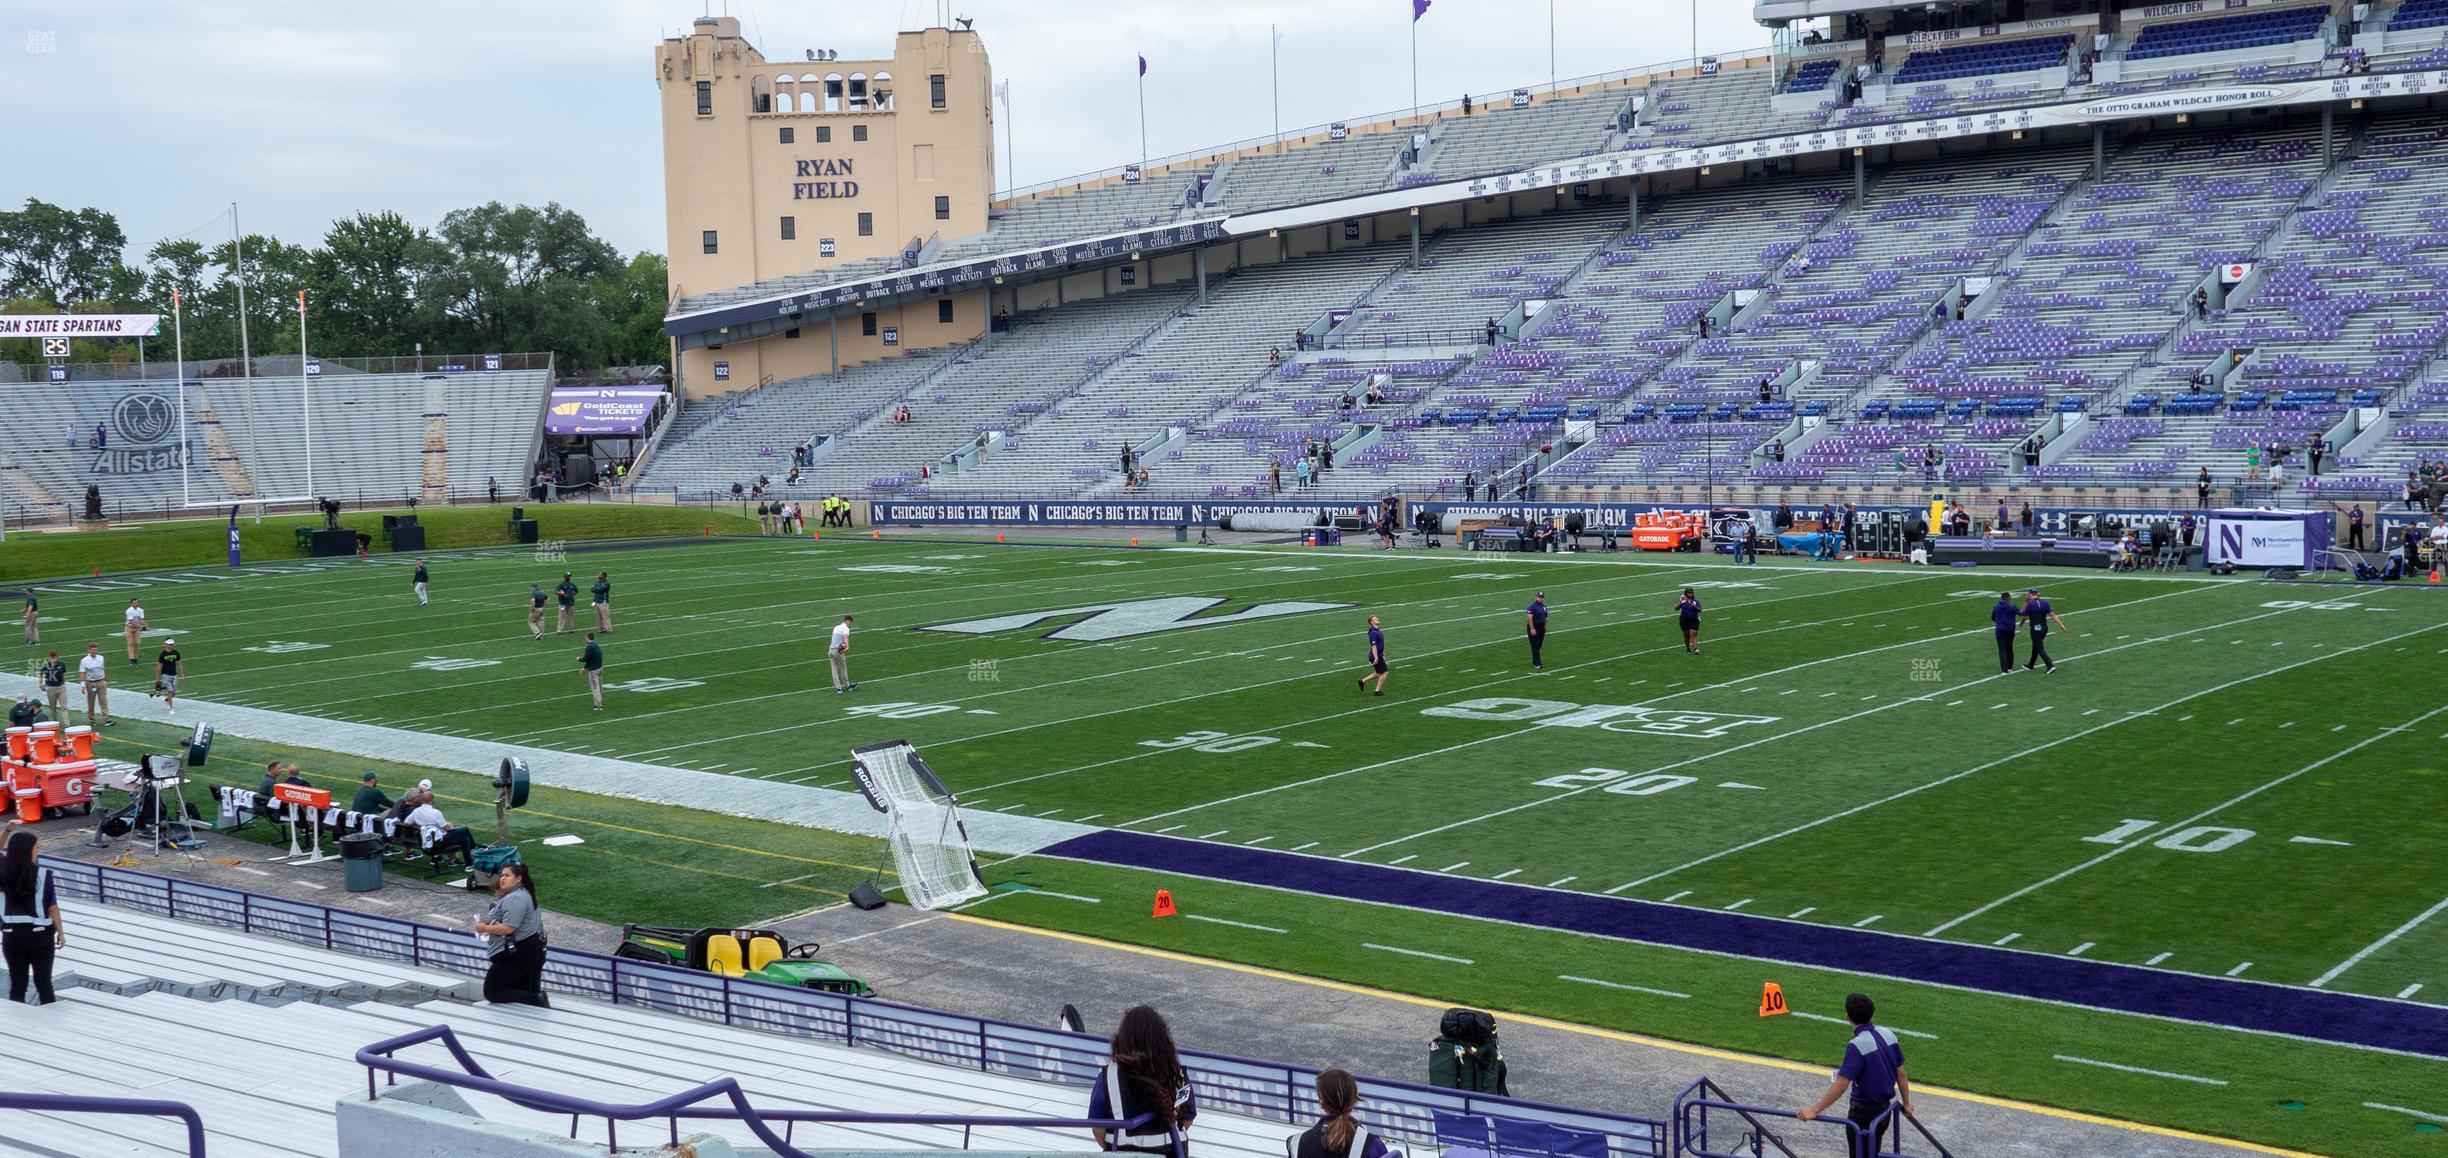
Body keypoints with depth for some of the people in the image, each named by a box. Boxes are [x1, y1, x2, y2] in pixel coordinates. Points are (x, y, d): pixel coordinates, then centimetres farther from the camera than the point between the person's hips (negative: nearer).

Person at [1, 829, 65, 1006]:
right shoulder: (42, 874, -12)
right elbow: (52, 907, -8)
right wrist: (60, 932, 1)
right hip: (39, 935, -3)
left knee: (17, 984, 10)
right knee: (43, 982, 8)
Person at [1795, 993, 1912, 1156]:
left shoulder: (1857, 1046, -24)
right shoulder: (1888, 1035, -2)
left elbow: (1841, 1086, -28)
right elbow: (1901, 1074, 6)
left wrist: (1814, 1110, -26)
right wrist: (1906, 1104, 20)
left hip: (1863, 1112, -7)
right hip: (1883, 1109, 7)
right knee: (1872, 1154, 22)